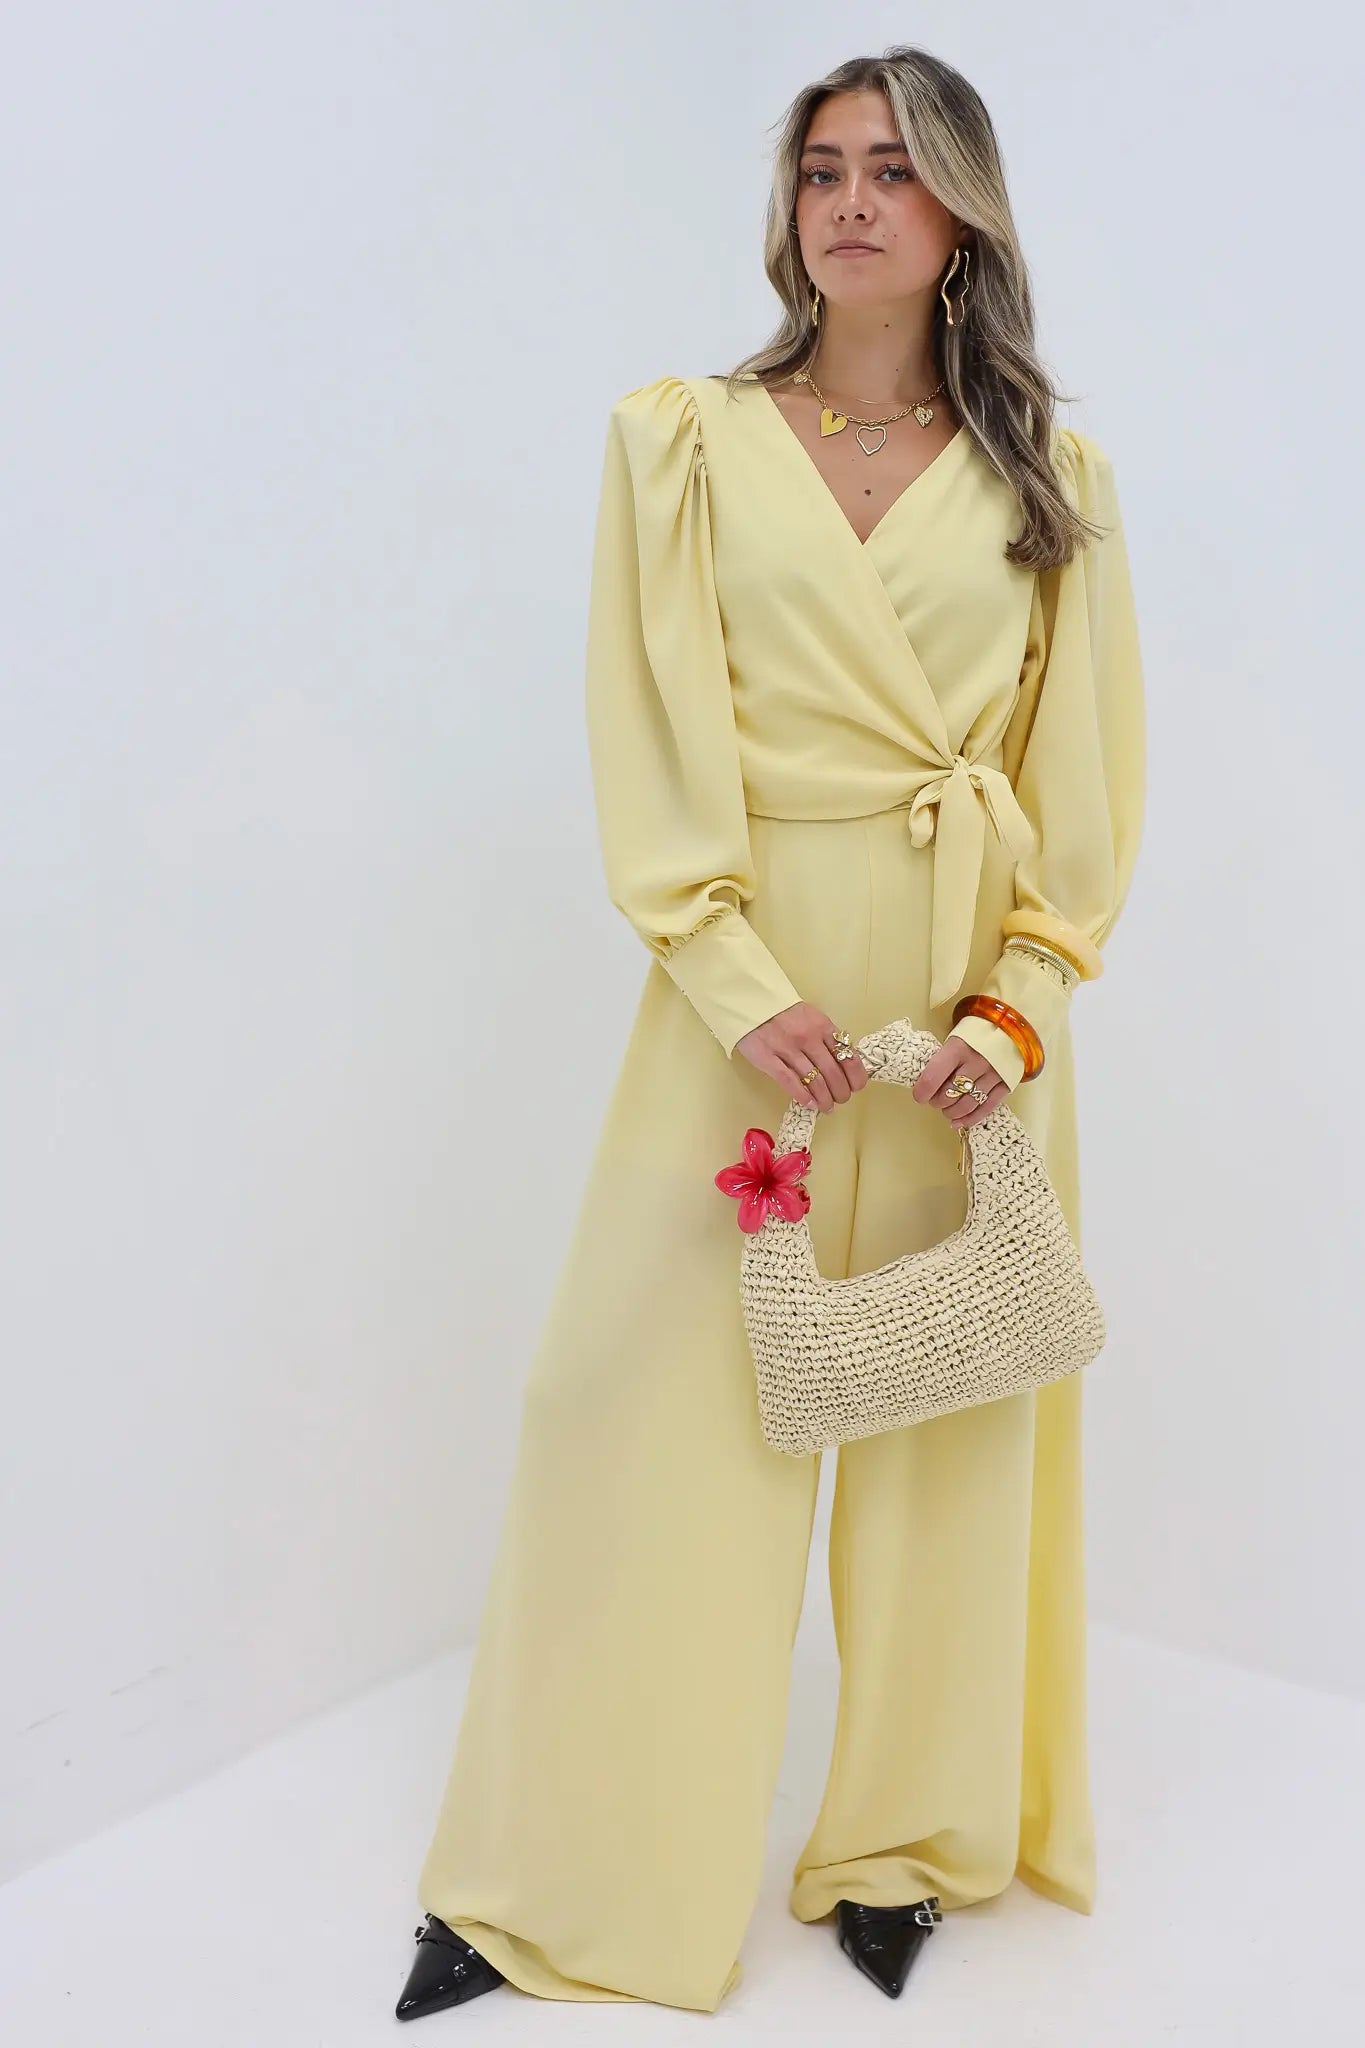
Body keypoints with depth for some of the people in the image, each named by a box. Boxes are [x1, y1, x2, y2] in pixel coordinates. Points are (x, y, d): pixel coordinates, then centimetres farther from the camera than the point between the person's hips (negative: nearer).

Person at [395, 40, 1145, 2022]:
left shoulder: (1052, 476, 9)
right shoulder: (683, 437, 6)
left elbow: (1093, 774, 5)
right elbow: (653, 743, -2)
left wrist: (1017, 1006, -8)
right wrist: (744, 983, -14)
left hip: (973, 998, 2)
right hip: (748, 984, -1)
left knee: (948, 1412, 8)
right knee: (654, 1405, 1)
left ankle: (901, 1847, 28)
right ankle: (545, 1880, 18)